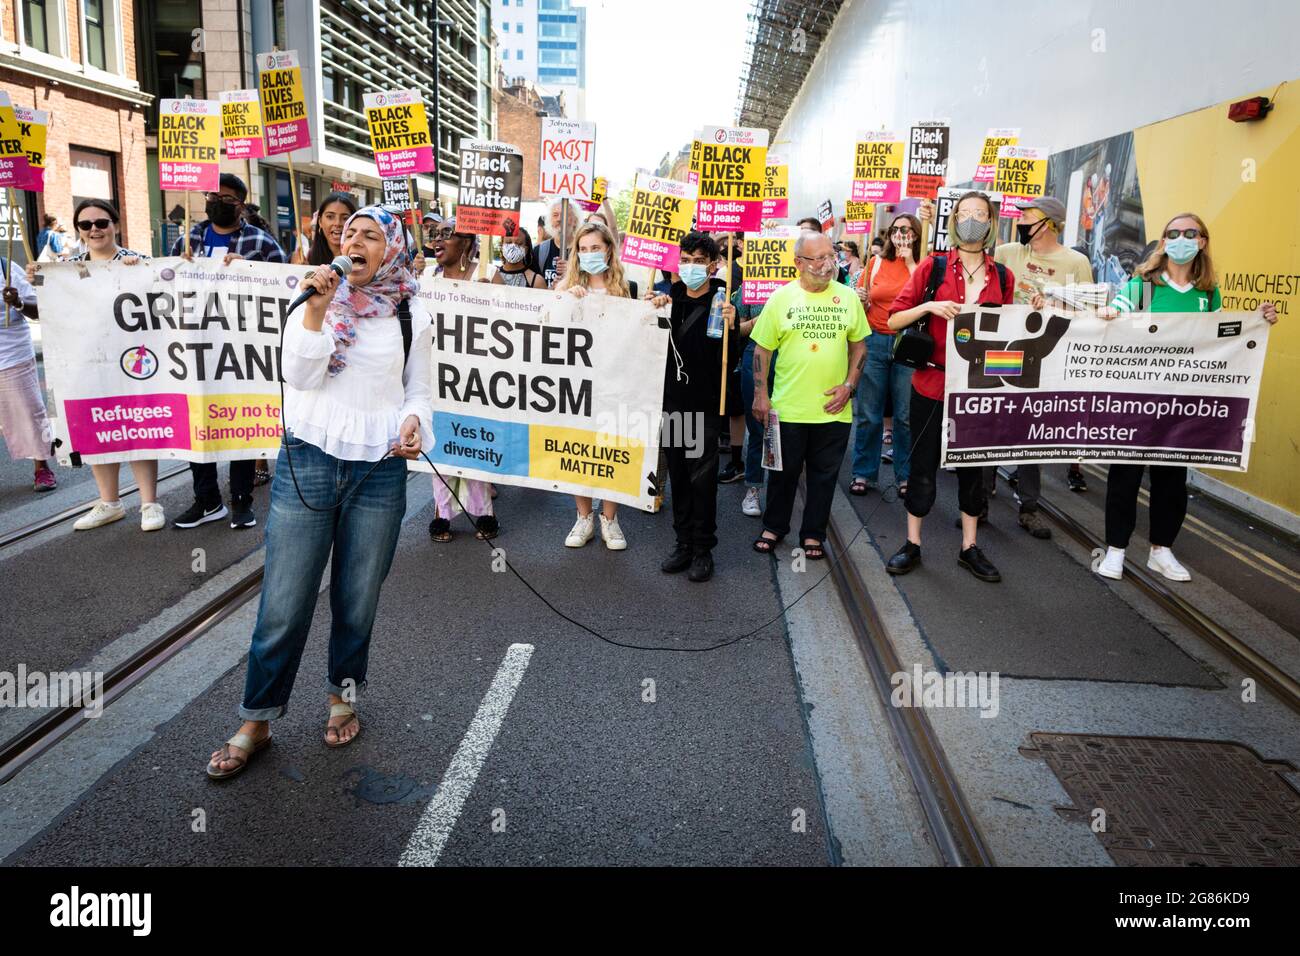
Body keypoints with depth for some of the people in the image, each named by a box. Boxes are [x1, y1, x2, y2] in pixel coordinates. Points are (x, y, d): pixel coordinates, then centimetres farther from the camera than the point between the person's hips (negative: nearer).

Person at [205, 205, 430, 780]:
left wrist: (414, 422, -10)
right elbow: (299, 377, -6)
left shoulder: (411, 316, 6)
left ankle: (343, 698, 33)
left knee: (357, 601, 10)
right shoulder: (313, 298, 5)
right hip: (308, 462, 0)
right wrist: (316, 310, -16)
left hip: (379, 471, 1)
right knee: (284, 602, 2)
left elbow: (417, 391, 11)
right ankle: (256, 722, 18)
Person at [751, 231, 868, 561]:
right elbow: (762, 350, 1)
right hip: (788, 407, -1)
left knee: (824, 474, 10)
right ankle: (774, 527, 30)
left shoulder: (848, 297, 3)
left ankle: (813, 534, 25)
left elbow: (859, 346, 10)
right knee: (784, 471, 12)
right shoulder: (781, 298, -3)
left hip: (833, 409, 2)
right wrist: (761, 394, -4)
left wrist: (849, 385, -2)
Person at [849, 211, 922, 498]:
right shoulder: (877, 263, 8)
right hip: (875, 342, 2)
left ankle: (906, 476, 15)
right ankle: (863, 474, 16)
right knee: (868, 414, 5)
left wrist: (911, 264, -11)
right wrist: (862, 300, -9)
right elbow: (862, 306, 14)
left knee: (906, 415, 2)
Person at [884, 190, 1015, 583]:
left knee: (973, 466, 11)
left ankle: (969, 547, 24)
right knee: (923, 465, 5)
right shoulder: (933, 267, -2)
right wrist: (929, 306, -19)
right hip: (931, 384, -2)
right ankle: (912, 544, 20)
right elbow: (894, 319, -3)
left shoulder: (1003, 277, 5)